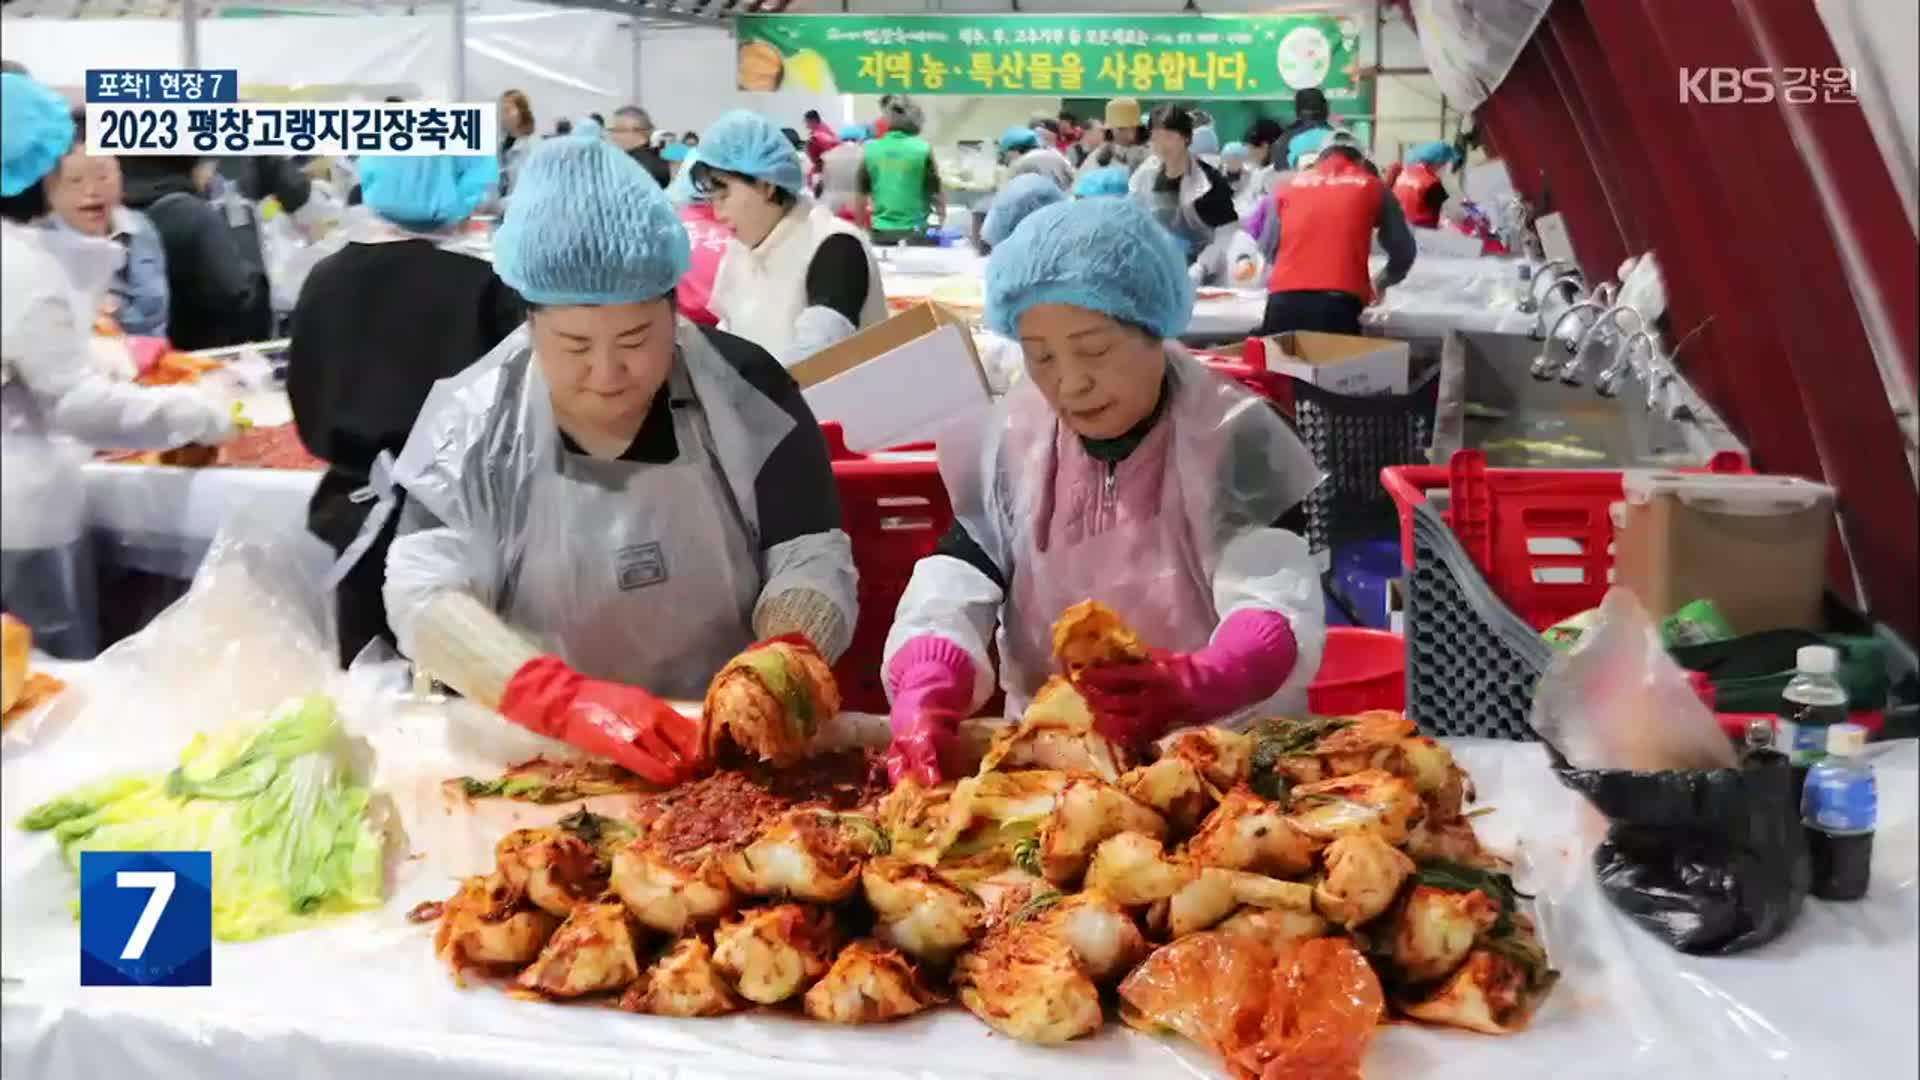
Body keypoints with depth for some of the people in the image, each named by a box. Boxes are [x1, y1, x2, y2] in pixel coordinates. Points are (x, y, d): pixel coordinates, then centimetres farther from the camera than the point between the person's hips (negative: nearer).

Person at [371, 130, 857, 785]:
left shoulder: (745, 391, -5)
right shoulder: (473, 418, -6)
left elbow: (812, 560, -5)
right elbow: (422, 591, -15)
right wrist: (566, 699, -31)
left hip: (731, 754, 0)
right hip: (536, 763, 1)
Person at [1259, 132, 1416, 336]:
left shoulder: (1290, 186, 19)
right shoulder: (1371, 186, 15)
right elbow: (1403, 251, 17)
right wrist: (1379, 284, 35)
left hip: (1284, 300, 2)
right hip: (1338, 303, -2)